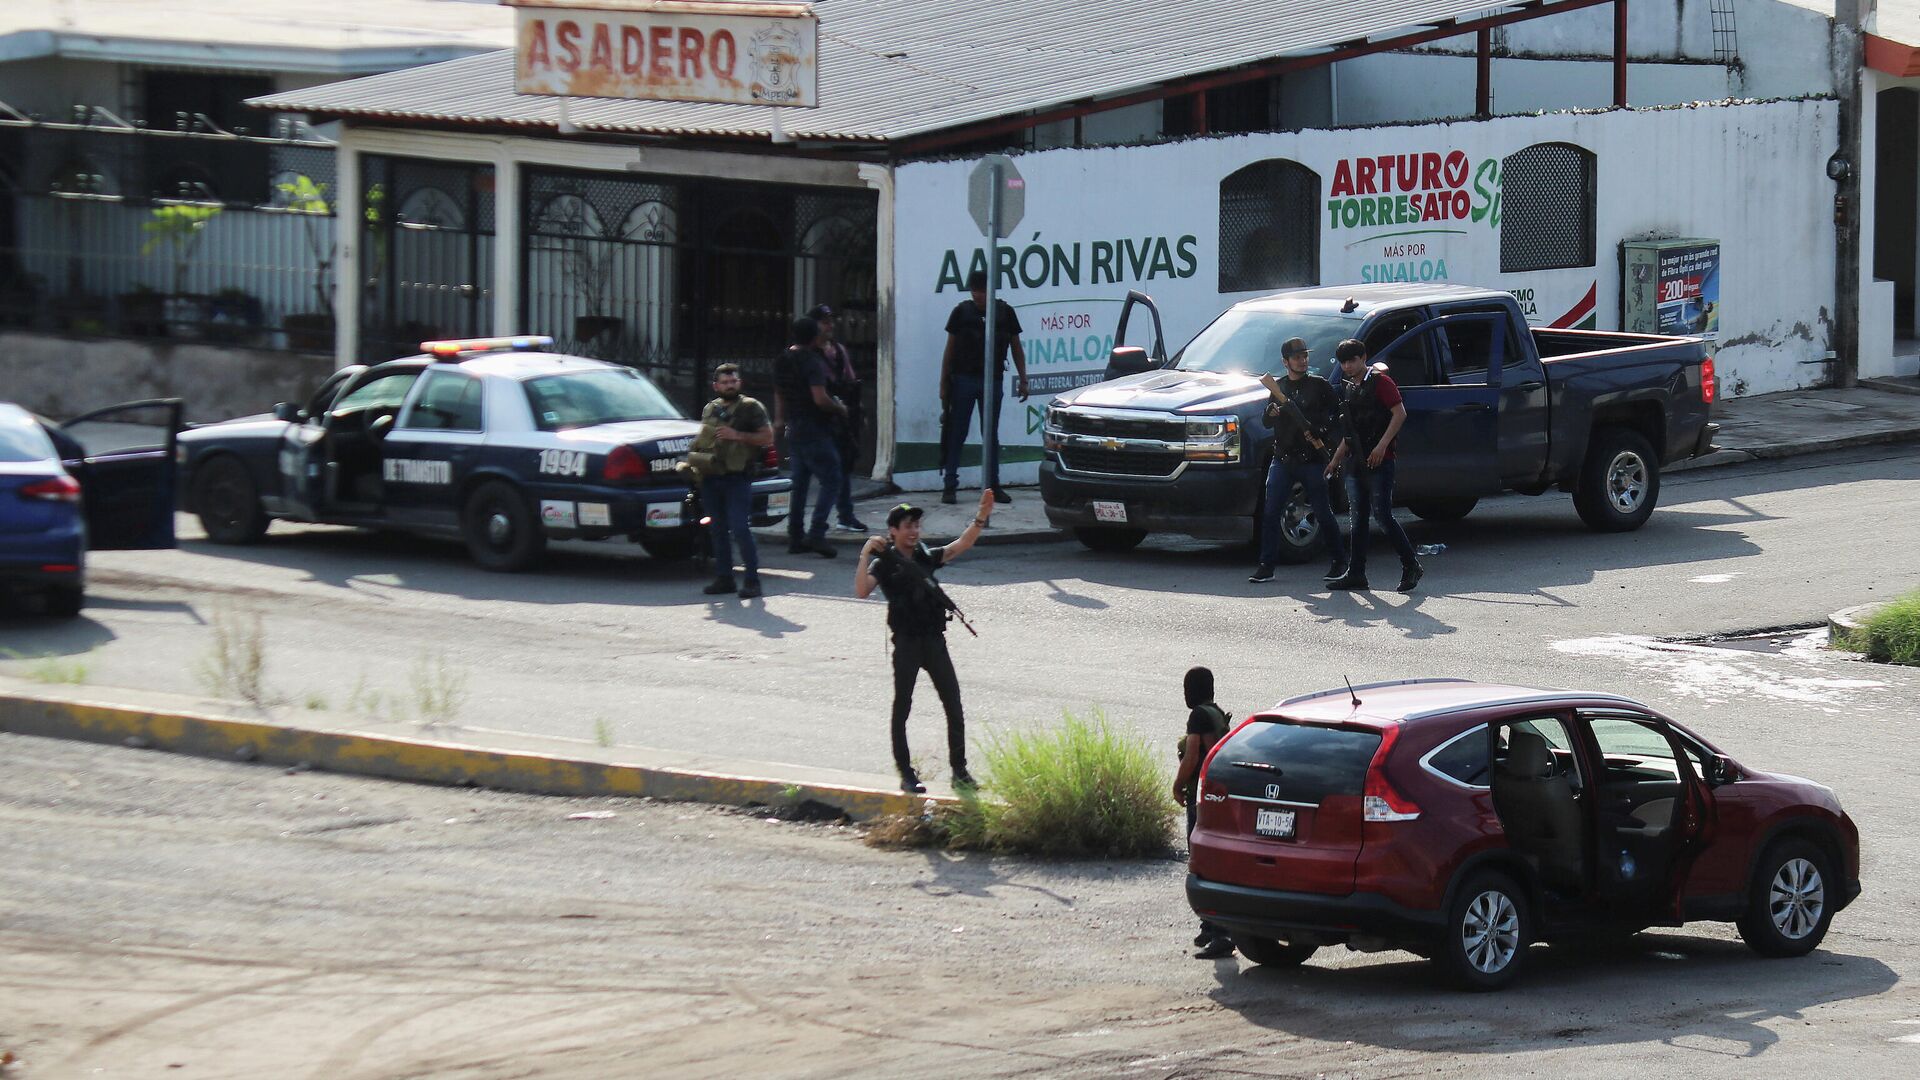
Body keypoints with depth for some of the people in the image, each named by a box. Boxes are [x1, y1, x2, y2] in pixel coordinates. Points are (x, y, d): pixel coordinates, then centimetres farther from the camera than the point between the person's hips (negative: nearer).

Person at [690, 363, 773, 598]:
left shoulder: (750, 407, 1)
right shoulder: (710, 409, 19)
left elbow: (767, 438, -5)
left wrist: (737, 436, -14)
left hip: (737, 477, -6)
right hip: (711, 477, 6)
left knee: (740, 530, -13)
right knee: (718, 531, 8)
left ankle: (752, 580, -10)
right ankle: (723, 577, 14)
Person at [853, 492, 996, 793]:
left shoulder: (927, 557, 12)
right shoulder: (884, 563, -3)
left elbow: (961, 545, 4)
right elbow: (862, 591, -18)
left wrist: (982, 516, -7)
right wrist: (866, 554, -24)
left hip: (935, 640, 4)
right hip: (906, 643, -4)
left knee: (954, 706, 3)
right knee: (902, 708, 3)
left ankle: (960, 770, 11)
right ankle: (906, 774, 9)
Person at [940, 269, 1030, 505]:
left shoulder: (1004, 312, 5)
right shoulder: (962, 312, 2)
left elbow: (1016, 348, 11)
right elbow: (950, 350, 5)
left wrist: (1023, 380, 6)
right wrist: (944, 384, 1)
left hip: (992, 380, 2)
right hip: (963, 379, -2)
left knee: (990, 435, 7)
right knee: (957, 434, -2)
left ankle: (992, 485, 13)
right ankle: (950, 486, -1)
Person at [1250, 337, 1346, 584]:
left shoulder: (1319, 386, 3)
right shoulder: (1279, 387, 15)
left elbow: (1338, 414, 1)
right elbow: (1268, 424, 16)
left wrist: (1320, 431, -13)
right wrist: (1271, 413, -6)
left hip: (1312, 461, -3)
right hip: (1282, 459, 3)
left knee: (1323, 514, 1)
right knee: (1272, 514, -4)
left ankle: (1339, 561, 14)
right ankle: (1266, 566, -3)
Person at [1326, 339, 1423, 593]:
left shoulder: (1380, 382, -6)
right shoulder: (1348, 388, 19)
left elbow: (1399, 414, -15)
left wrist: (1382, 445, -22)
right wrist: (1336, 460, 22)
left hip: (1379, 461, -8)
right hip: (1356, 462, 8)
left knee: (1382, 516, -11)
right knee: (1359, 518, 8)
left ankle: (1411, 567, -4)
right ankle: (1355, 574, 9)